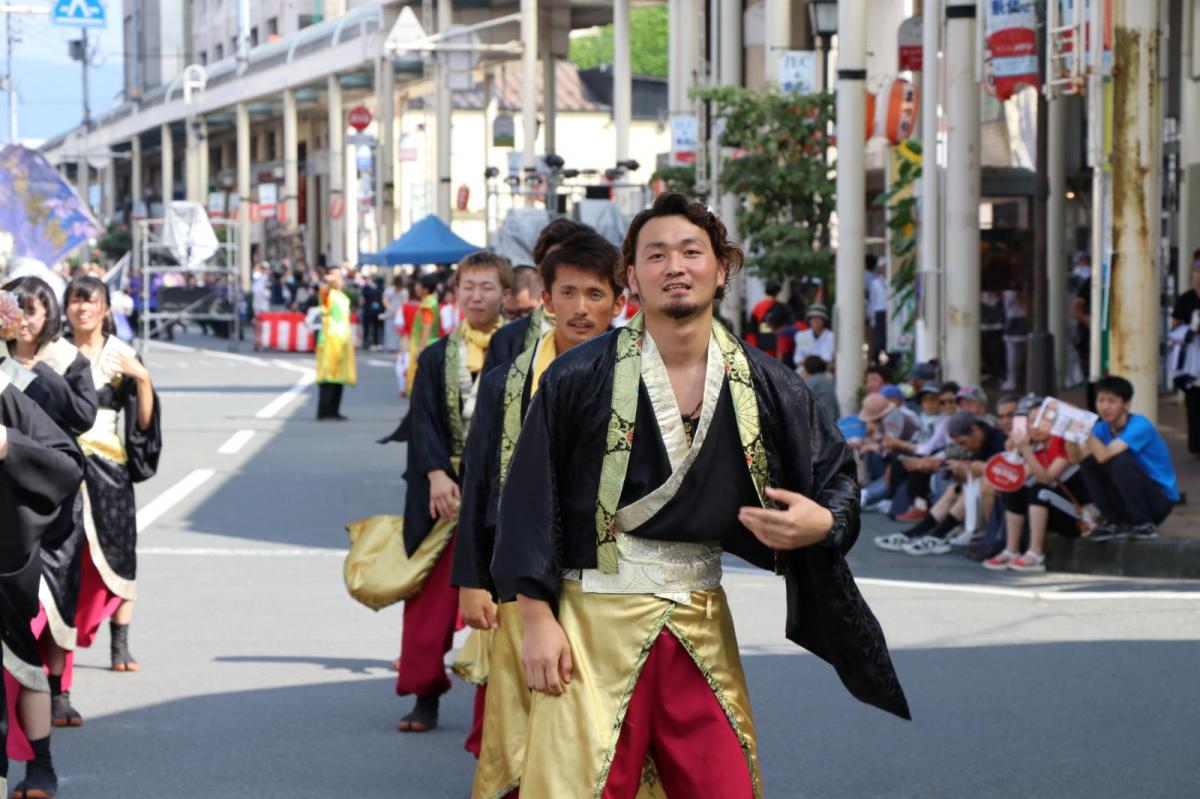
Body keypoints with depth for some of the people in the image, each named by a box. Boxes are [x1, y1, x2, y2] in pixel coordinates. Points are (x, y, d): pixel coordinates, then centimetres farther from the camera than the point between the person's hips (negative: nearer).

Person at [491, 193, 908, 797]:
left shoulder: (765, 386, 2)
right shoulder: (579, 378, -5)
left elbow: (838, 474, 12)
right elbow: (529, 501, -2)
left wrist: (824, 523, -11)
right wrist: (536, 619, -6)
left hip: (703, 628, 3)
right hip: (596, 620, -3)